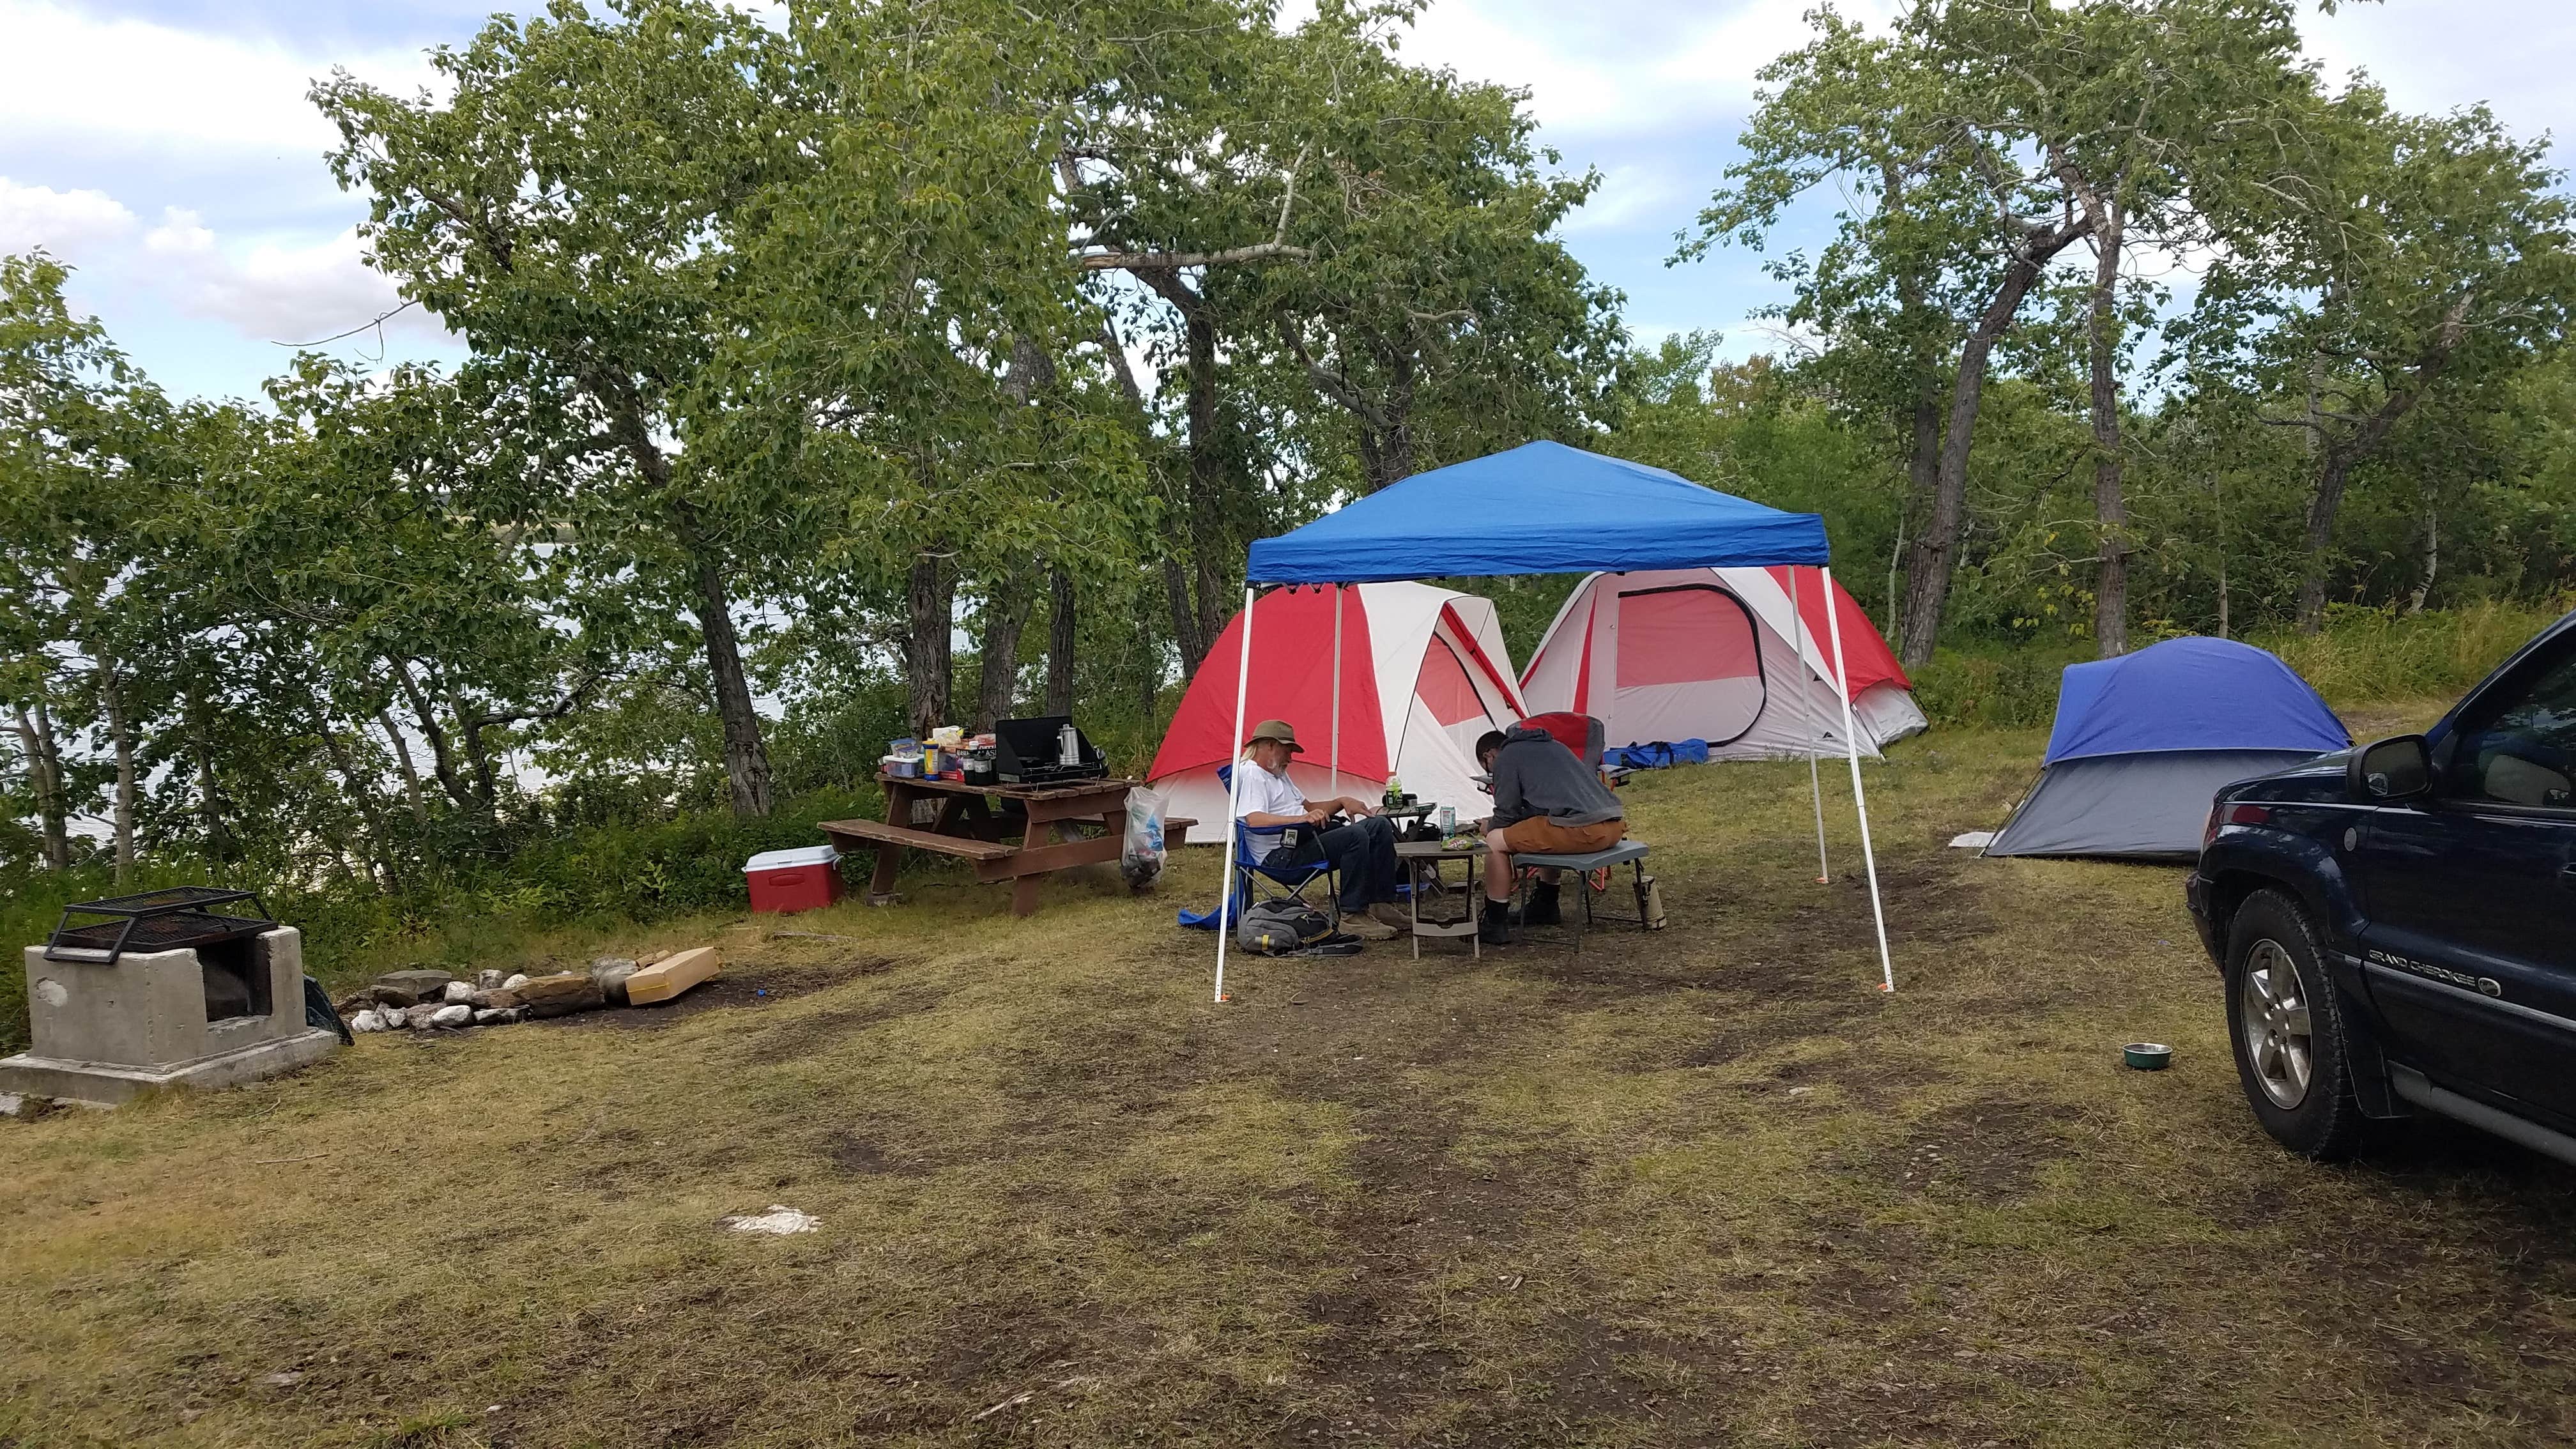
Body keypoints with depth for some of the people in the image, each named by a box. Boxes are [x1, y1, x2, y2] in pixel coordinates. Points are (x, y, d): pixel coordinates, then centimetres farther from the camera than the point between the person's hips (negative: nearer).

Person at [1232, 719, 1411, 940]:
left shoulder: (1279, 773, 26)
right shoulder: (1250, 775, -8)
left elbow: (1308, 807, 33)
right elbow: (1254, 820, -25)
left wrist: (1341, 802, 16)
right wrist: (1301, 818, -35)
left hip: (1306, 838, 11)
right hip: (1280, 855, -11)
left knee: (1379, 825, 3)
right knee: (1355, 836, -29)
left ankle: (1381, 907, 0)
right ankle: (1353, 916, -24)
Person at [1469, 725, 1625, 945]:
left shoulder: (1506, 758, 7)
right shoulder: (1553, 746, 32)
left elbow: (1507, 814, 3)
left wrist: (1490, 827, 25)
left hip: (1581, 831, -9)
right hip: (1615, 826, 9)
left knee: (1496, 841, 3)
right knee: (1551, 835, 38)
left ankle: (1495, 925, 6)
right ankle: (1546, 906, 45)